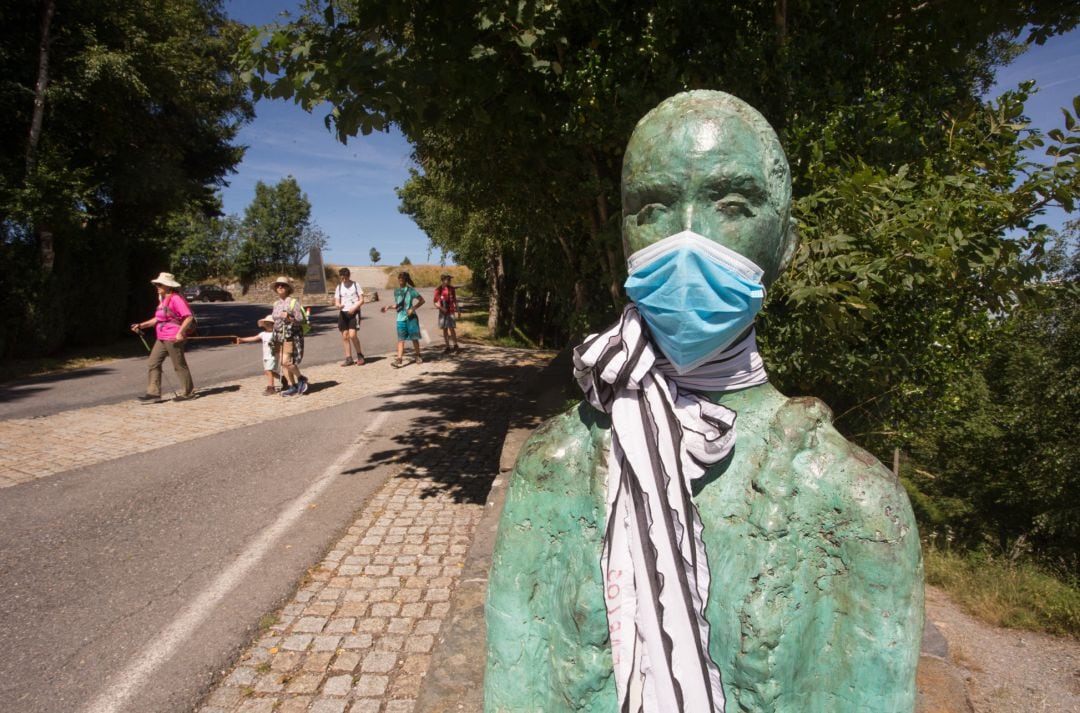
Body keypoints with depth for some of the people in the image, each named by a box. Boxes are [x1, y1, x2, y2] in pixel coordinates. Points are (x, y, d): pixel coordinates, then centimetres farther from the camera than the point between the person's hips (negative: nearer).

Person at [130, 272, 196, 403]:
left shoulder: (176, 298, -14)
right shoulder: (162, 299, 16)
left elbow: (189, 317, -20)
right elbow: (157, 319, 23)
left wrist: (180, 333, -26)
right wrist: (141, 325, 14)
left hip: (173, 339, -10)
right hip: (162, 339, 10)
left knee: (179, 365, 1)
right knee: (152, 364, 6)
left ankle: (187, 392, 13)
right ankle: (154, 393, 9)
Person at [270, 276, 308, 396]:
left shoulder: (294, 302, -7)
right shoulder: (276, 304, 12)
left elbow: (300, 320, -11)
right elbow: (275, 320, 20)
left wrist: (289, 318, -28)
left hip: (291, 335, -7)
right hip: (279, 336, 7)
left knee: (286, 361, -16)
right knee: (282, 362, 4)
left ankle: (301, 379, 6)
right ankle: (292, 387, 11)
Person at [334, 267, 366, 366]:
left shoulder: (355, 285, 0)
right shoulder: (339, 287, 9)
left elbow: (361, 300, 0)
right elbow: (336, 302, 7)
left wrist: (354, 308, -15)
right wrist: (338, 306, -16)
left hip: (354, 313, -4)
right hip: (343, 313, 4)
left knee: (352, 335, -15)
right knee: (345, 336, 3)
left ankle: (360, 355, 3)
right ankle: (349, 358, 10)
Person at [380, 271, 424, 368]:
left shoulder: (410, 290, -4)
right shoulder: (396, 290, 9)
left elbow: (422, 300, -3)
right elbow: (397, 305, 16)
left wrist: (413, 308, -12)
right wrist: (389, 307, 0)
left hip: (411, 317, -3)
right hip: (401, 318, 3)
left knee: (414, 338, 7)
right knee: (401, 339, -3)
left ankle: (418, 357, 22)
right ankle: (399, 360, -9)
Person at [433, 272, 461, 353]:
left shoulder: (451, 288, 3)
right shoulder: (438, 290, -3)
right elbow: (436, 302, -2)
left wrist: (457, 310, 12)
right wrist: (441, 308, -19)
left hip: (451, 312, 0)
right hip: (443, 312, 0)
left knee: (452, 329, -8)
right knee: (445, 330, 6)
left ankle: (455, 345, -2)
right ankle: (447, 347, 13)